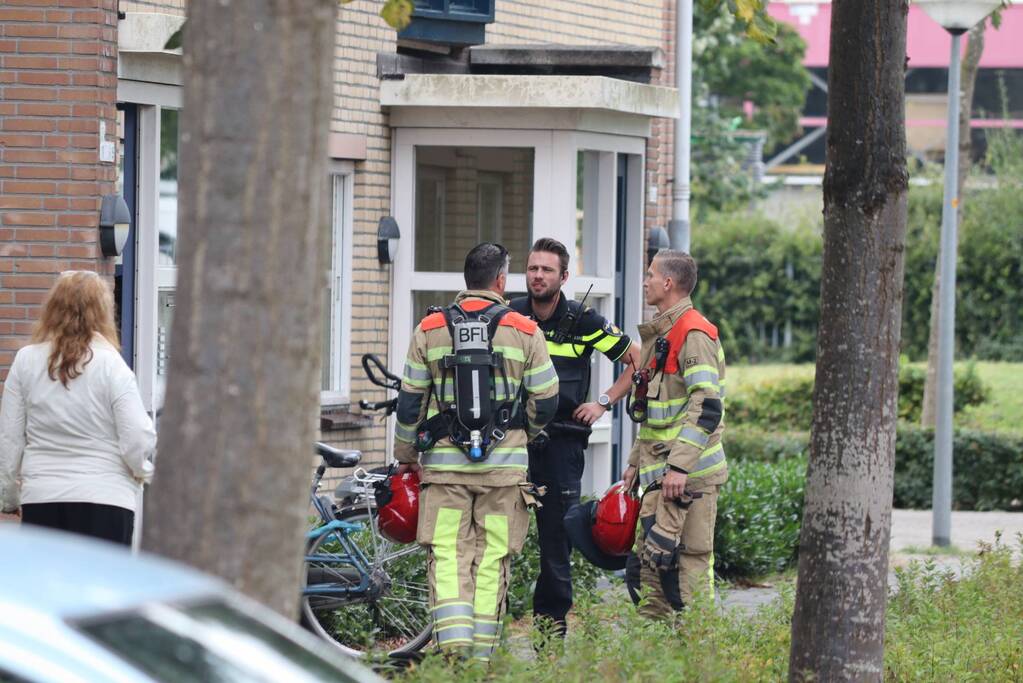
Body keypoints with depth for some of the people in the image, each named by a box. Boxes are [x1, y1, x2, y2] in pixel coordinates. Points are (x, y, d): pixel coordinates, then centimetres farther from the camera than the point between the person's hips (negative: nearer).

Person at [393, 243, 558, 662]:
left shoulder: (430, 330, 3)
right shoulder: (524, 332, 0)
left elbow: (410, 402, 7)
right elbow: (545, 401, 5)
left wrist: (405, 456, 20)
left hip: (445, 462, 0)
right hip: (505, 463, 0)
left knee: (448, 555, 0)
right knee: (491, 559, 5)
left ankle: (453, 644, -16)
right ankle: (481, 653, 6)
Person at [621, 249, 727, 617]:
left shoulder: (694, 334, -12)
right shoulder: (659, 334, 20)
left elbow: (707, 407, -21)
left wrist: (680, 466, -25)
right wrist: (636, 462, 24)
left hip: (688, 475, -10)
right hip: (660, 474, 10)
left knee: (689, 562, -9)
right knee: (648, 560, 10)